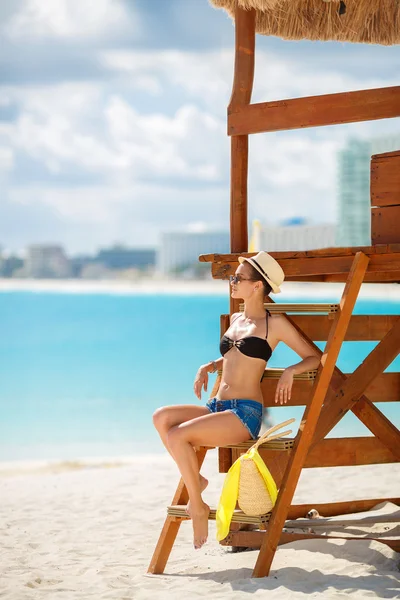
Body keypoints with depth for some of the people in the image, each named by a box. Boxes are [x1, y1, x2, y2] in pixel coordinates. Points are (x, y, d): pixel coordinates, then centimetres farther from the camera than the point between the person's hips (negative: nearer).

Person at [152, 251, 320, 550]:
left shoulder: (275, 324, -2)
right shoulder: (236, 319, 18)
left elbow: (314, 357, 0)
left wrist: (290, 371, -18)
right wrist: (208, 367, 18)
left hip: (246, 413, -7)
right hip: (218, 408, 7)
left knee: (177, 435, -27)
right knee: (162, 416, -19)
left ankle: (198, 506, -10)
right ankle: (196, 479, -6)